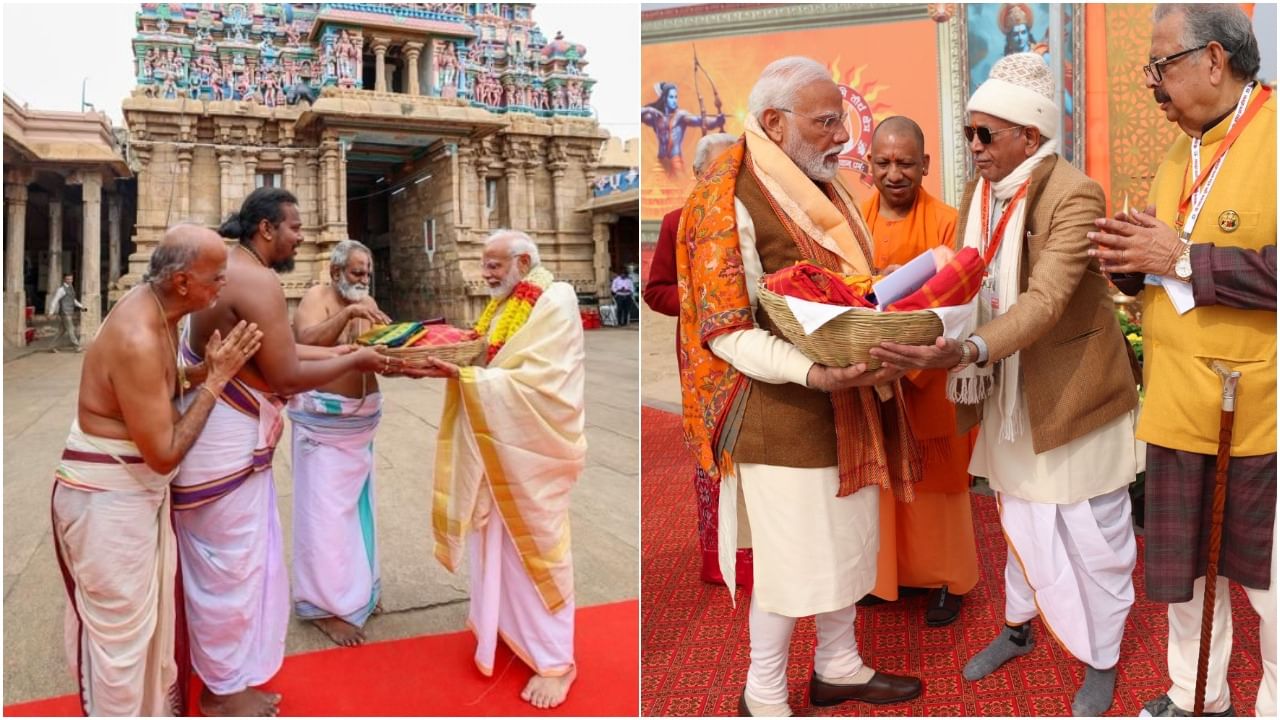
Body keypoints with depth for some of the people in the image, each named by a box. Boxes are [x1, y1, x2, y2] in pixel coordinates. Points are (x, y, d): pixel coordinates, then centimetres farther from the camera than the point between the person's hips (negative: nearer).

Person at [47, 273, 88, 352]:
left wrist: (81, 306, 23)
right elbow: (55, 300, -15)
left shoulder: (71, 287, 15)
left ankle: (52, 346, 16)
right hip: (65, 313, -9)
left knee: (62, 331, 11)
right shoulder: (61, 289, -12)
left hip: (70, 313, 9)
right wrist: (51, 312, -20)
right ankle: (77, 347, -1)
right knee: (70, 330, -4)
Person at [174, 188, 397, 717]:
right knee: (230, 563, 4)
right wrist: (354, 362, -10)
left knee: (237, 559, 21)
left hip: (230, 435, 11)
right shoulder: (258, 280, -22)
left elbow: (282, 349, 12)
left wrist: (346, 349, 8)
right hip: (224, 440, -11)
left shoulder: (232, 270, 11)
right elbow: (287, 375, -22)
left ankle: (232, 673, 36)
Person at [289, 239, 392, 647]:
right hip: (322, 420, -7)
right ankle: (326, 604, 8)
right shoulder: (316, 297, -10)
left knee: (355, 502, 16)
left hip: (361, 419, 7)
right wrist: (347, 314, -38)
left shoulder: (367, 304, 8)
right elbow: (306, 341, -27)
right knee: (325, 508, -2)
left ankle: (355, 586, 31)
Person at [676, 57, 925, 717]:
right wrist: (814, 373, -32)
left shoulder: (823, 188, 11)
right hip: (784, 414, -8)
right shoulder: (731, 204, -16)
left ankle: (838, 667, 41)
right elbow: (728, 333, -19)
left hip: (849, 407, 8)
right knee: (791, 559, 4)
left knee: (847, 541, 19)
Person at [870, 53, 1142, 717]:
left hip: (1071, 394, -6)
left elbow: (1045, 300, -32)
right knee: (1021, 520, 22)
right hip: (1010, 395, 7)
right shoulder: (976, 195, 2)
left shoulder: (1074, 196, -21)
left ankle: (1102, 662, 30)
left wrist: (966, 353, -46)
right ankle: (1018, 628, 42)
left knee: (1092, 537, 9)